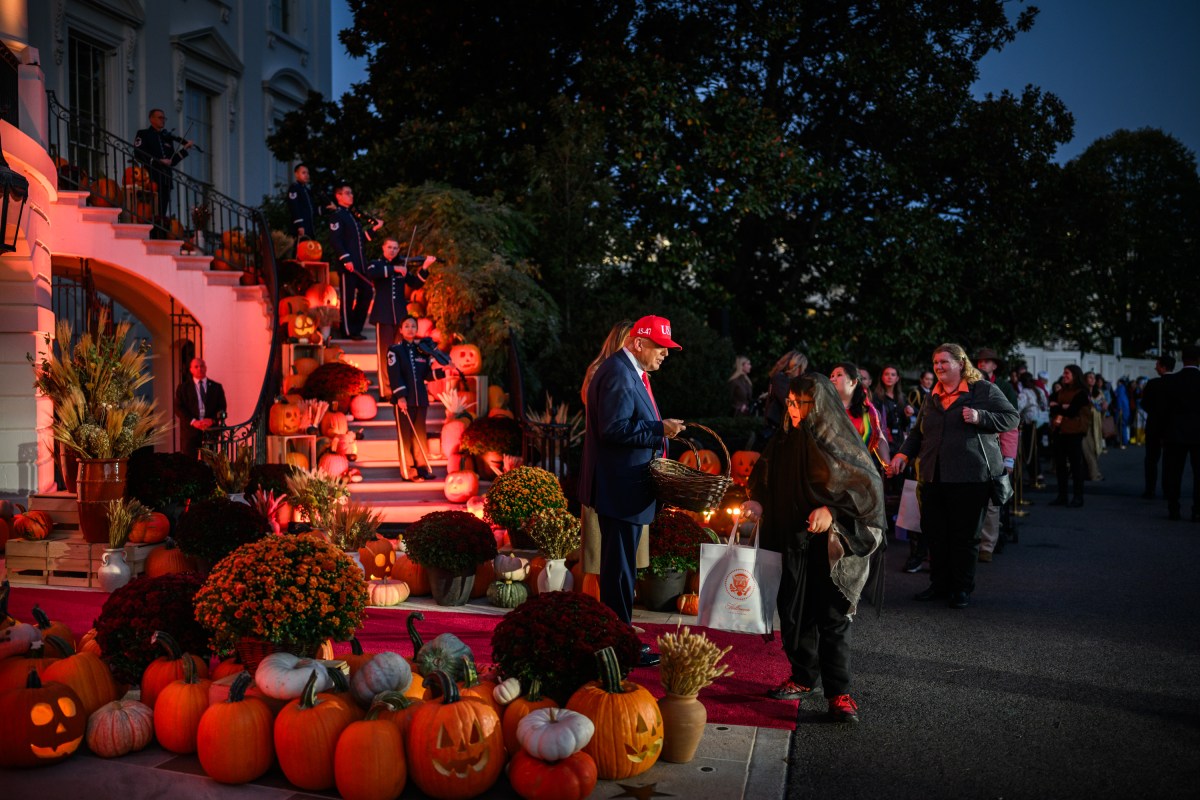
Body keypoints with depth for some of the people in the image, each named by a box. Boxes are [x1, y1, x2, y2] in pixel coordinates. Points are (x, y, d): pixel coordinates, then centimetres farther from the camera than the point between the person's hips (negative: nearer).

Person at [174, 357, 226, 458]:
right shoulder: (183, 388, 9)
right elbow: (179, 408, 1)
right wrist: (193, 421, -13)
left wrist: (212, 420, -11)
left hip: (211, 429, 1)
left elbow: (222, 408, 8)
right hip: (190, 430, -1)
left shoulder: (216, 387, 12)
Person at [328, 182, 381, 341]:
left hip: (360, 263, 9)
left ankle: (355, 328, 17)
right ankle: (348, 331, 3)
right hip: (347, 264, -9)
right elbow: (335, 240, -14)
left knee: (367, 292, 9)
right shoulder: (337, 216, -6)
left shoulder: (352, 215, 21)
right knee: (348, 297, -4)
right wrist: (346, 259, -21)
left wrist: (374, 228, 16)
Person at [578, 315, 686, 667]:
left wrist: (660, 428, 12)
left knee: (619, 565, 17)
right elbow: (614, 428, -25)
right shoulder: (618, 374, -17)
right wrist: (659, 430, -22)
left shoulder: (631, 373, 17)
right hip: (620, 488, -11)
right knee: (619, 567, -3)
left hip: (624, 486, 11)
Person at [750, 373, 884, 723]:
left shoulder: (839, 441, -7)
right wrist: (756, 505, 1)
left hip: (830, 545, -5)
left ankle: (839, 693, 2)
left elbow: (868, 486, -10)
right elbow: (764, 485, 18)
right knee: (793, 612, 9)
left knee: (832, 616, -4)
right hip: (792, 542, 5)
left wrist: (831, 511, -20)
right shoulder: (784, 441, 7)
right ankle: (803, 677, 25)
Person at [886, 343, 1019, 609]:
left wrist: (980, 417, -17)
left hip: (970, 477, -5)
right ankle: (939, 585, 20)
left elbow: (1012, 418, -3)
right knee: (935, 534, 7)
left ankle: (962, 589, 13)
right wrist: (903, 454, 8)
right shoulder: (933, 398, 18)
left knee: (965, 535, 1)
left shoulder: (984, 390, 0)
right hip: (933, 477, 6)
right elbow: (917, 432, 24)